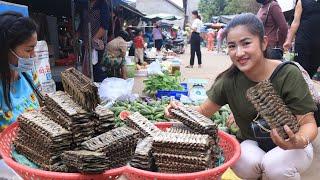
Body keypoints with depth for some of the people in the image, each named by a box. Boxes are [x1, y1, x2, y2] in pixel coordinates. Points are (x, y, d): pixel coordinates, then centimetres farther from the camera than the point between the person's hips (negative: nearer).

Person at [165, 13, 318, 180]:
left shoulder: (288, 75, -21)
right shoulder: (229, 80, -12)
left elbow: (308, 123, -17)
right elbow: (203, 111, -3)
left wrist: (300, 141, -40)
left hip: (290, 146, -2)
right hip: (253, 145, 2)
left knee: (275, 165, -33)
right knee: (244, 163, -29)